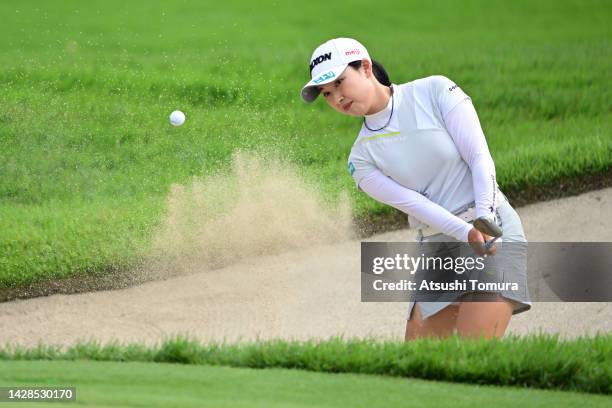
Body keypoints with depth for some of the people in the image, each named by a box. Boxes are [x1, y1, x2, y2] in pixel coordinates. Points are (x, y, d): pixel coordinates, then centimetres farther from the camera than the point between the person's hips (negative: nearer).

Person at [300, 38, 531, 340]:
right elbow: (413, 203, -10)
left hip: (494, 227, -4)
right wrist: (467, 234, -27)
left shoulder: (435, 91, -3)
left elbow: (480, 158, -7)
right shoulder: (361, 159, 4)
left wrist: (485, 221, -21)